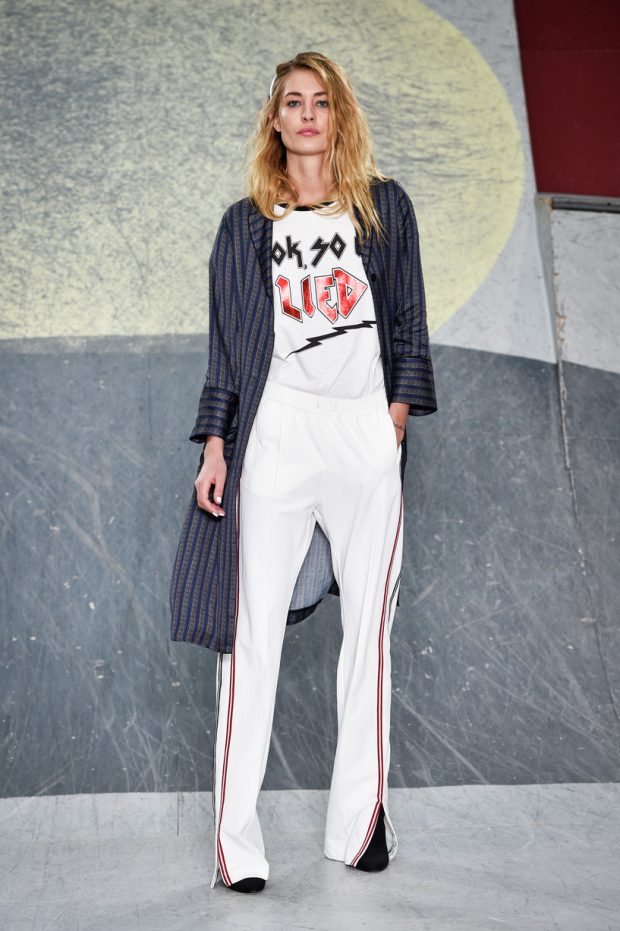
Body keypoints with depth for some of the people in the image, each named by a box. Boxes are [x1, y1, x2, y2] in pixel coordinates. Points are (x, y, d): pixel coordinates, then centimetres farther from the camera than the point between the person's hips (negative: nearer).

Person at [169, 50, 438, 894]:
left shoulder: (386, 207, 14)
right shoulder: (246, 223, 14)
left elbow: (409, 318, 13)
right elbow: (226, 341, 10)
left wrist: (401, 406, 0)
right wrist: (215, 444, 2)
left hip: (367, 430, 1)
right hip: (276, 429, -1)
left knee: (369, 623, 2)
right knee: (255, 627, -6)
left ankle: (361, 816, 11)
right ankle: (236, 834, -4)